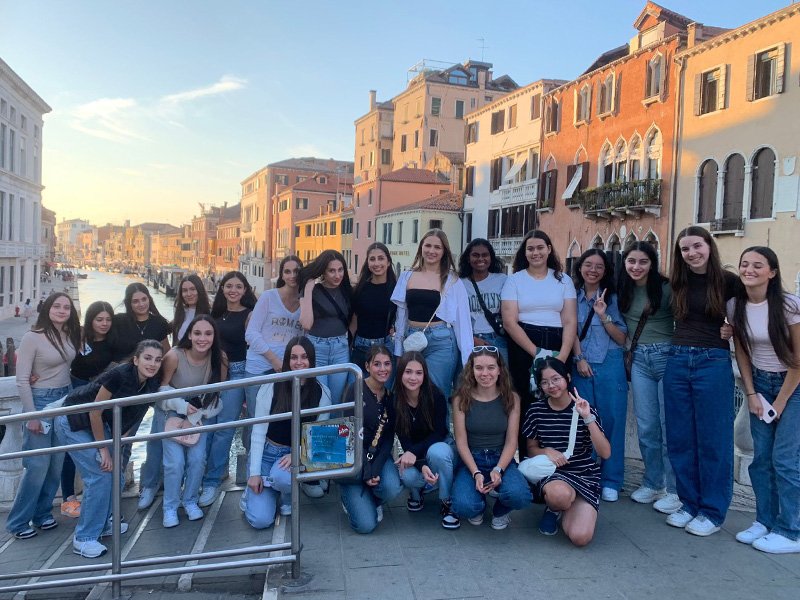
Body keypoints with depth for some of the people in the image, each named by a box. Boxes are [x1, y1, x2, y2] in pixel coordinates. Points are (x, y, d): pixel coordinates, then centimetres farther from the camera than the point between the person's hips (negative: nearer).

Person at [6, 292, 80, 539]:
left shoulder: (70, 335, 3)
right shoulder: (33, 337, -13)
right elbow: (22, 380, -12)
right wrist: (31, 416, -14)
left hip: (65, 400, 6)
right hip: (41, 401, -6)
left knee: (57, 463, 10)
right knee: (38, 464, -4)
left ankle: (42, 513, 25)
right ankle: (18, 522, 12)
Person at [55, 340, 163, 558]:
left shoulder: (151, 385, -9)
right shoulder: (120, 375, -31)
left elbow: (129, 420, 1)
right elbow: (94, 412, -23)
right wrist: (104, 450, -17)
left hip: (98, 424, 7)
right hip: (73, 423, -7)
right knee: (100, 476, -14)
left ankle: (102, 524, 27)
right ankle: (84, 539, -2)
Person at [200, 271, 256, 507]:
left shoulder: (249, 315, -2)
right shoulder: (216, 312, 11)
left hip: (236, 372, -4)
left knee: (224, 429, -2)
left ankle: (211, 482, 7)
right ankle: (196, 476, 17)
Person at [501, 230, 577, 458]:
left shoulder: (563, 280, 11)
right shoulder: (514, 280, 5)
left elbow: (570, 321, 3)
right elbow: (509, 322, -4)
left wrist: (562, 357, -12)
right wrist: (536, 352, -14)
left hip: (558, 348, 2)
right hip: (523, 347, -1)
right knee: (526, 406, 1)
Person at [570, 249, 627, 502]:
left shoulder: (612, 298, 5)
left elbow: (622, 339, 2)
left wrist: (603, 316, -12)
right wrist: (579, 358, -4)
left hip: (610, 366, -1)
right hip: (581, 365, 1)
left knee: (611, 422, 0)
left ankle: (610, 481, 11)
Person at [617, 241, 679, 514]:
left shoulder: (666, 288, -8)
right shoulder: (623, 290, 9)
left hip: (666, 356, -5)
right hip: (639, 360, 5)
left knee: (669, 425, -2)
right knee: (646, 426, 8)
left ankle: (674, 489, 10)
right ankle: (652, 483, 22)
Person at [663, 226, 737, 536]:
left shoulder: (728, 281, -3)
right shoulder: (677, 283, 7)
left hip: (713, 362, -4)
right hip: (677, 362, 4)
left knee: (712, 440, 3)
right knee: (680, 439, 9)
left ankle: (713, 511, 14)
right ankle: (689, 503, 23)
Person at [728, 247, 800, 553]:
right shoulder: (735, 306, -4)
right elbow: (741, 352, 5)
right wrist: (751, 394, -1)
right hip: (759, 383, 5)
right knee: (761, 457, 5)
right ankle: (765, 521, 19)